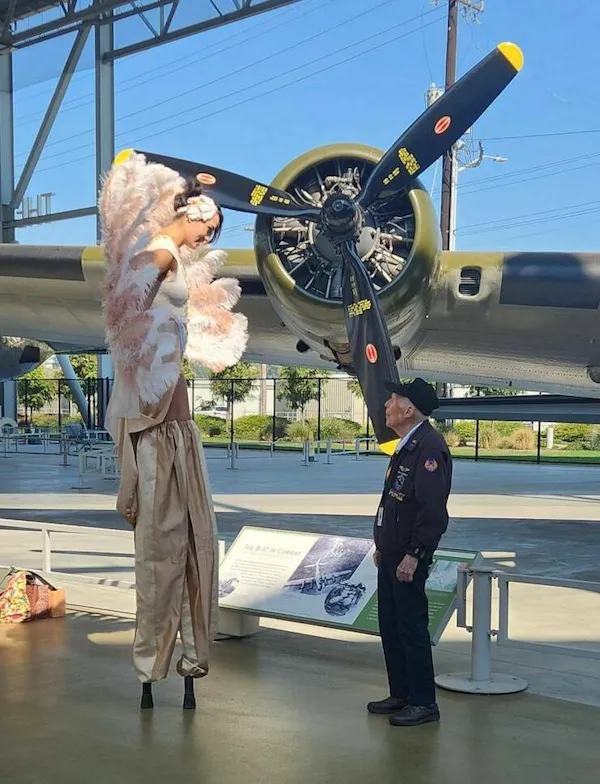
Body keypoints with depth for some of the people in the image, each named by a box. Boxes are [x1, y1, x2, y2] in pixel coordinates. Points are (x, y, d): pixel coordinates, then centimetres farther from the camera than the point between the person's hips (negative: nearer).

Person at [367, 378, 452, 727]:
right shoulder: (407, 445, 14)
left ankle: (424, 703, 9)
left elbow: (433, 509, -24)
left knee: (412, 628, -2)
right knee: (390, 626, 16)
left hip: (409, 558, -10)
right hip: (391, 554, 10)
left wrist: (413, 555, -24)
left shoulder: (430, 447, -18)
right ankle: (401, 694, 27)